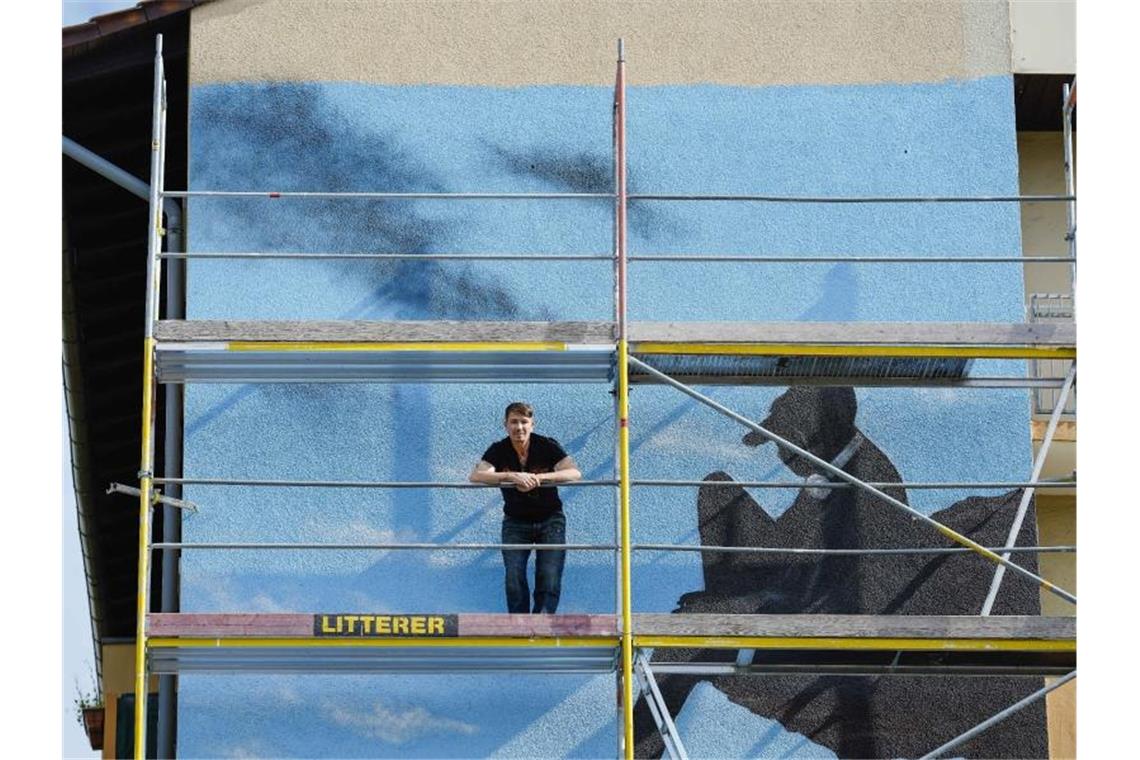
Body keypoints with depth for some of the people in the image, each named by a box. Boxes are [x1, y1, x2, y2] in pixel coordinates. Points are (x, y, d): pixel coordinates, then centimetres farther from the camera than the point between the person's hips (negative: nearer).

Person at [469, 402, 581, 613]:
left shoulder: (548, 446, -11)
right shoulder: (499, 450, -8)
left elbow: (574, 473, -23)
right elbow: (475, 476, -23)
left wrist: (539, 477, -37)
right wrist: (511, 476, -37)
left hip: (550, 520, -1)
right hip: (515, 522, 1)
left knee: (549, 579, -11)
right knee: (514, 579, -11)